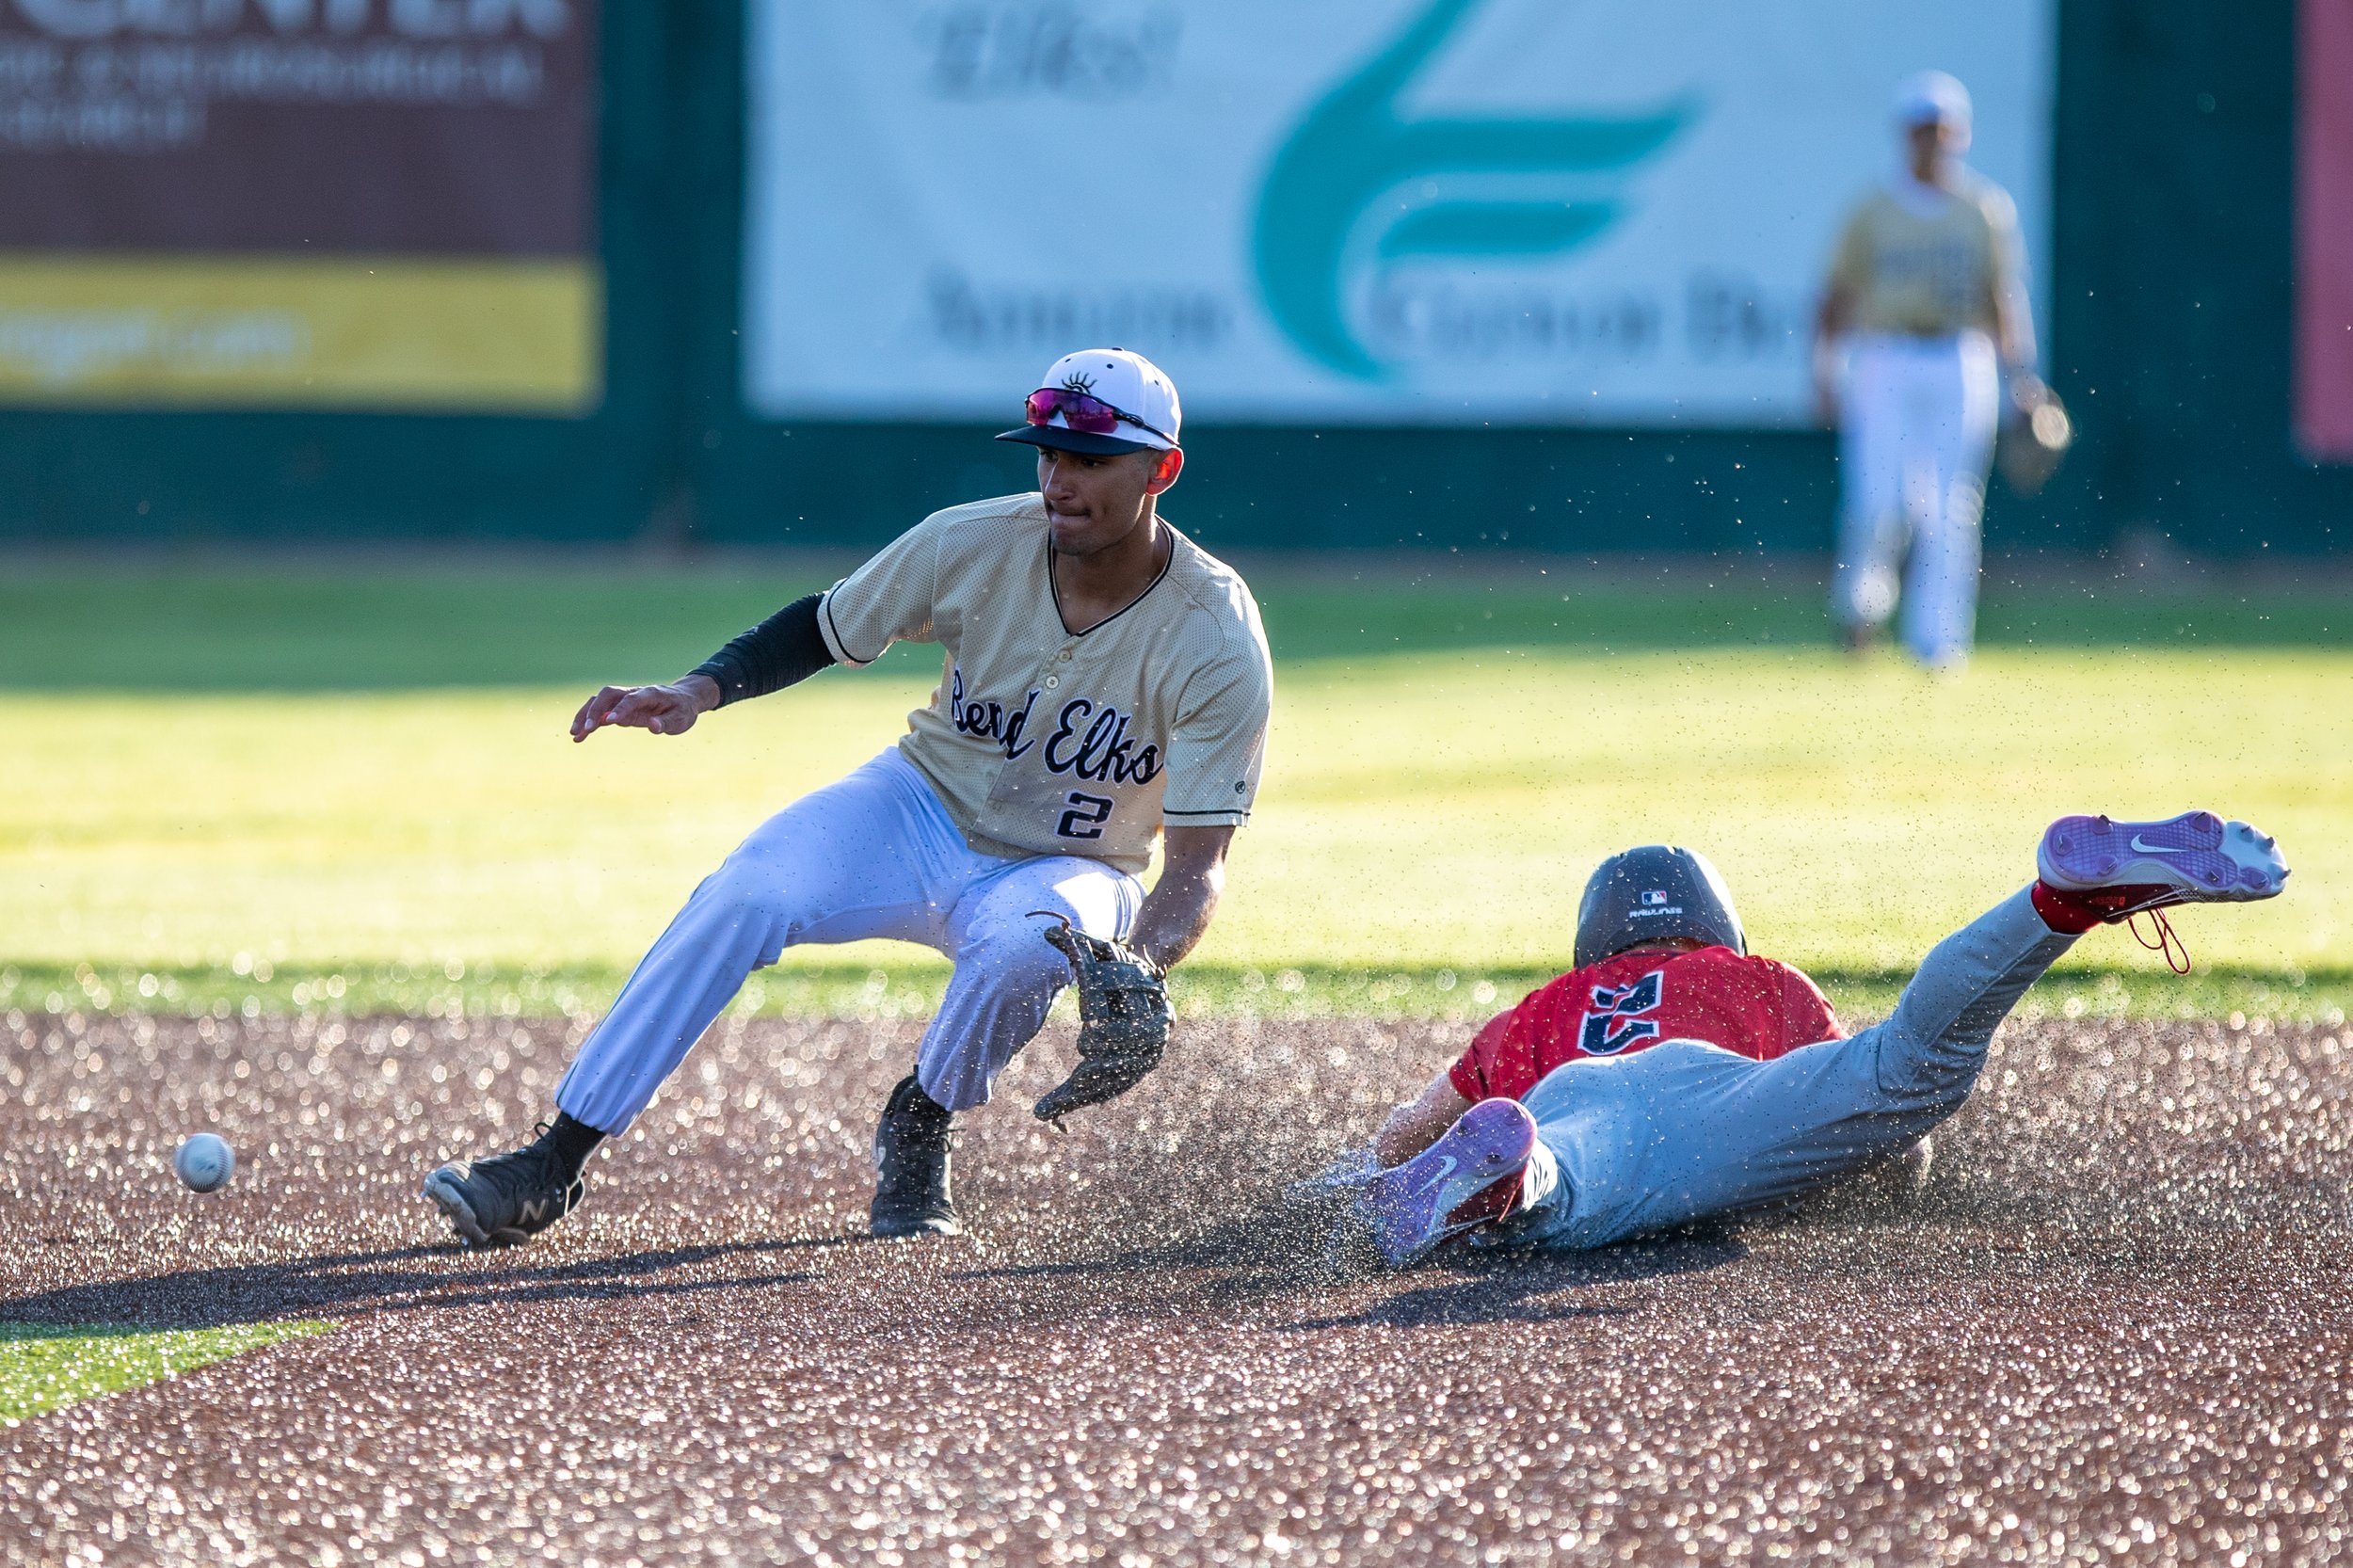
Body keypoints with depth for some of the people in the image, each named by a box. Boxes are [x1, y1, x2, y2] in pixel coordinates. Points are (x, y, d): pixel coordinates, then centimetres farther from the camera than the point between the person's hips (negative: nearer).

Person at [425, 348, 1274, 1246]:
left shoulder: (1220, 644, -23)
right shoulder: (972, 545, -16)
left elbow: (1198, 862, -23)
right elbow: (823, 630, -1)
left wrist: (1143, 969, -43)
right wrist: (701, 689, -20)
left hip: (1069, 872, -2)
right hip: (922, 809, 2)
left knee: (1030, 939, -38)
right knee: (741, 900, -24)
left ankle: (916, 1135, -7)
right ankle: (551, 1168, -21)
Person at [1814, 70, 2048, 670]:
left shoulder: (1989, 209, 7)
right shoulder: (1873, 212, 5)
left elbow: (2006, 298, 6)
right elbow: (1838, 298, 6)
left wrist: (2022, 373, -5)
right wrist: (1824, 374, -4)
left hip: (1962, 371, 1)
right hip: (1885, 367, -1)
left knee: (1951, 513, -3)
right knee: (1877, 503, -10)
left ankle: (1938, 649, 2)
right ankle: (1858, 604, 18)